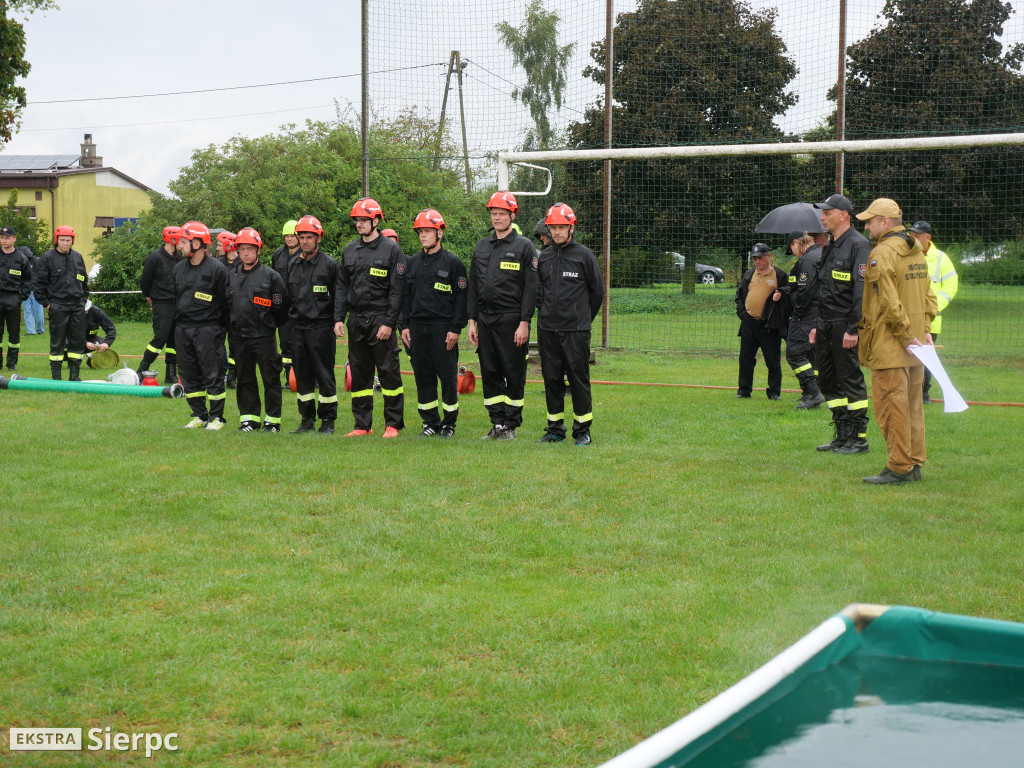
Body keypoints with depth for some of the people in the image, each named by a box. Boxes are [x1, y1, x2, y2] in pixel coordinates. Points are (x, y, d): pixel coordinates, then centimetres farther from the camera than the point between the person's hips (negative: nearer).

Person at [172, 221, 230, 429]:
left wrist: (220, 328, -5)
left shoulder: (217, 269, -7)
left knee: (212, 375, -3)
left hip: (207, 328, -6)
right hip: (182, 329, 6)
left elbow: (224, 302, -4)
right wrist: (177, 323, 16)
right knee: (189, 375, 8)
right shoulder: (179, 268, 12)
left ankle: (216, 417, 6)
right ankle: (199, 416, 18)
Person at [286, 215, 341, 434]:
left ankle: (328, 420, 4)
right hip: (298, 327, 5)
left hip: (321, 326, -5)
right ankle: (307, 420, 16)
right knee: (302, 375, 8)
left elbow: (338, 297, -1)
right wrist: (289, 320, 17)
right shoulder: (293, 264, 13)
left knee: (324, 375, -3)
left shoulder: (330, 264, -2)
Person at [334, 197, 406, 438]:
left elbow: (397, 290, -7)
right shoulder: (349, 251, 13)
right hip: (356, 321, 5)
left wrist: (389, 323, -13)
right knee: (359, 373, 8)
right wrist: (339, 317, 6)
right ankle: (363, 425, 15)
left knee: (388, 372, -3)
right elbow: (343, 288, 17)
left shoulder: (391, 249, -3)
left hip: (381, 319, -5)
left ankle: (393, 424, 5)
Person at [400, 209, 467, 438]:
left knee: (448, 375, -2)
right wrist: (404, 326, 8)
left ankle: (449, 423, 8)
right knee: (423, 376, 6)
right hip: (418, 328, 5)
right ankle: (431, 422, 15)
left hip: (443, 328, -5)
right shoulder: (412, 263, 13)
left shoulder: (452, 262, -1)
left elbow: (461, 297, -4)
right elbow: (406, 296, 17)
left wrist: (455, 329, -10)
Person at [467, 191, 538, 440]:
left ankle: (511, 425, 6)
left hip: (511, 320, -5)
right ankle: (497, 423, 13)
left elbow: (530, 288, -6)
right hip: (485, 320, 5)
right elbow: (473, 287, 16)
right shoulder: (481, 246, 15)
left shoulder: (524, 246, -1)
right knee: (490, 373, 6)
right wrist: (472, 321, 9)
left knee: (514, 373, -1)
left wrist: (524, 323, -13)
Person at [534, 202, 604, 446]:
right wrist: (546, 314, 12)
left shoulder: (584, 255, -1)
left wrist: (583, 320, 8)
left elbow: (597, 292, 5)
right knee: (552, 379, 7)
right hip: (547, 330, 4)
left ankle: (583, 429, 6)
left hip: (575, 331, -4)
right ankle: (555, 428, 16)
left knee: (579, 379, -2)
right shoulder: (543, 257, 10)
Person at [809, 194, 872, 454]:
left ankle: (859, 438, 2)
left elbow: (862, 290, -16)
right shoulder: (829, 248, 18)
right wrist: (817, 325, 19)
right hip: (826, 324, 9)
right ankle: (843, 435, 19)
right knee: (828, 381, 11)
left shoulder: (858, 245, -10)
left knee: (851, 380, -5)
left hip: (844, 326, -9)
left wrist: (853, 329, -20)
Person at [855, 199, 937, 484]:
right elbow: (928, 295, 16)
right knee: (913, 404, 13)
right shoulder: (916, 251, 14)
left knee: (891, 406, -5)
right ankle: (914, 465, 18)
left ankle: (898, 468, -4)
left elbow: (890, 303, -21)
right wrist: (924, 329, 11)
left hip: (890, 346, -9)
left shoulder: (881, 253, -15)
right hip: (914, 346, 9)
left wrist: (906, 337, -15)